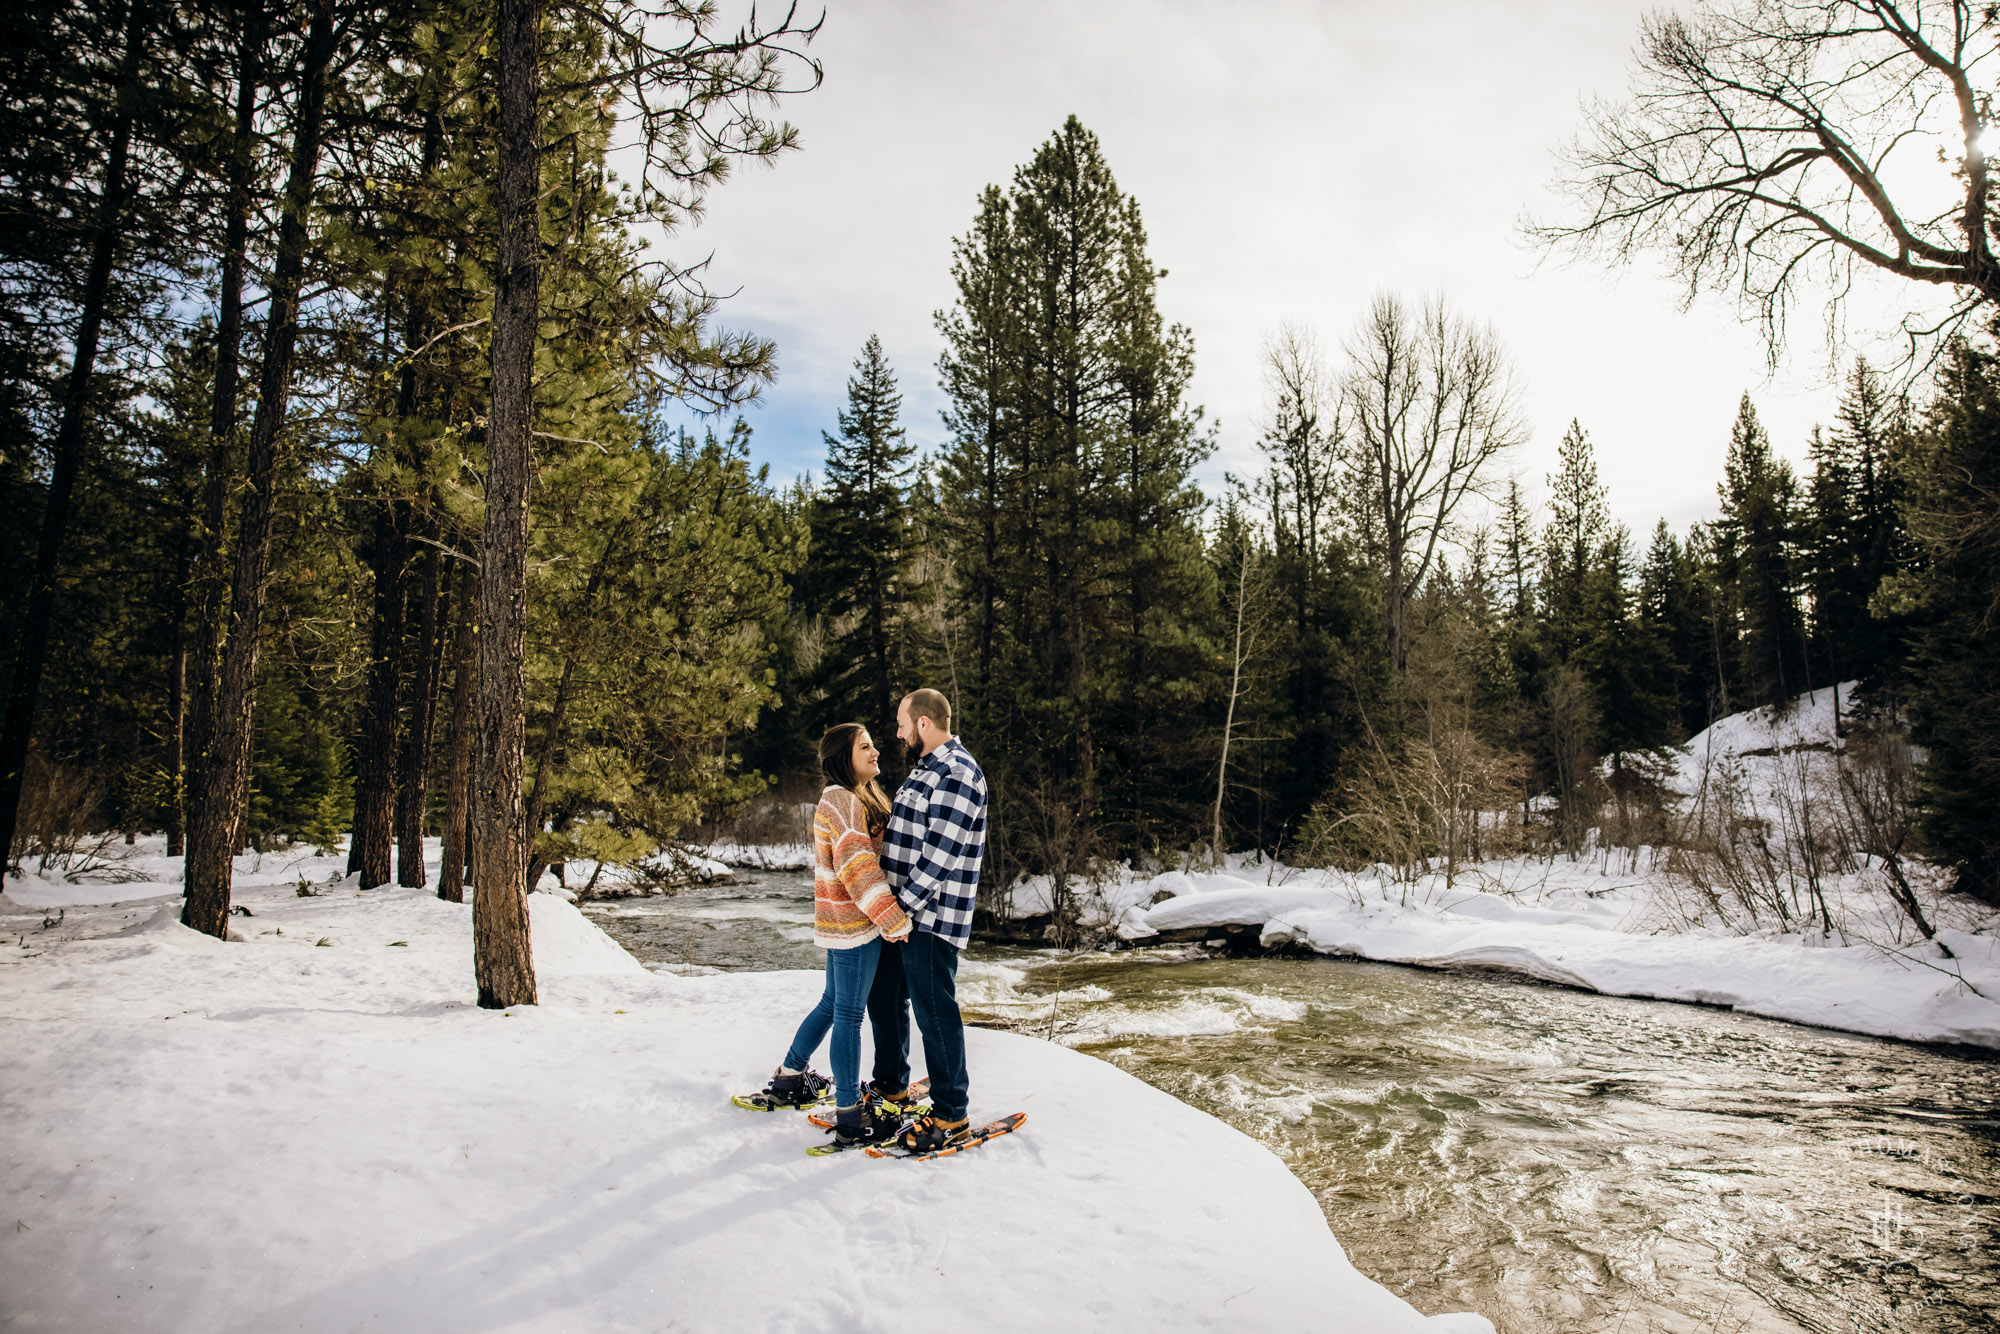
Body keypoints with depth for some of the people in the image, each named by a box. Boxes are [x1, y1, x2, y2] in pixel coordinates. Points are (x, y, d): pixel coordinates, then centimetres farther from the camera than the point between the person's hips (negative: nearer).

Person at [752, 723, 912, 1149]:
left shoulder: (857, 797, 15)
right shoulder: (842, 801, -17)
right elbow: (855, 865, -25)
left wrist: (890, 912, 14)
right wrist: (894, 919, -24)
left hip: (840, 919, 10)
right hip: (855, 922, -10)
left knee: (833, 1003, 22)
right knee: (849, 1013, -3)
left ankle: (789, 1079, 36)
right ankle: (850, 1118, 5)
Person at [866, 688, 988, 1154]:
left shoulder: (957, 773, -17)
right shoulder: (927, 768, 16)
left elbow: (942, 853, -22)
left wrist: (904, 904, -19)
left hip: (930, 915, -10)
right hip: (901, 910, 10)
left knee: (935, 1012, -2)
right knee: (884, 998, 20)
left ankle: (950, 1115, 11)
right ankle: (890, 1084, 38)